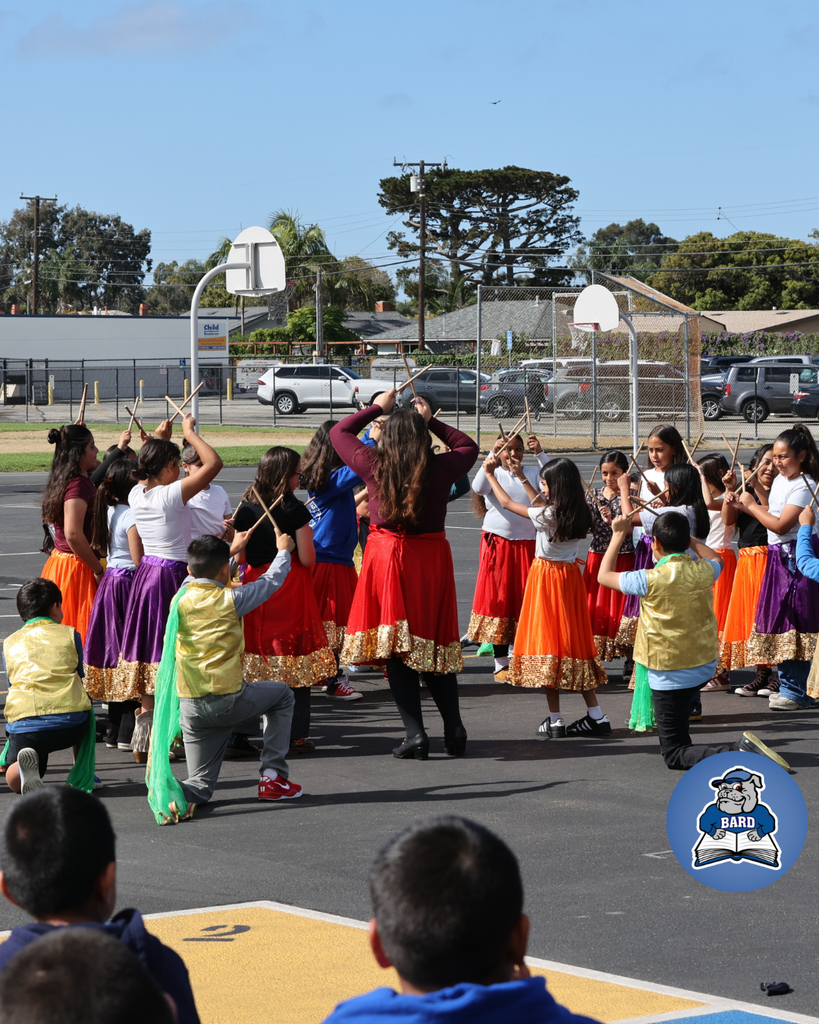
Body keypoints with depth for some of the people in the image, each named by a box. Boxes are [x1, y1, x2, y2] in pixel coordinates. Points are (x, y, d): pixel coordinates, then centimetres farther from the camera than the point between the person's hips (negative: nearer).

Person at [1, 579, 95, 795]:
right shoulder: (70, 634, 16)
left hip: (23, 724, 0)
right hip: (71, 724, 0)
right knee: (86, 709, 36)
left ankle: (25, 769, -19)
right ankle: (82, 779, 21)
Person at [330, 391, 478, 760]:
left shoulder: (375, 466, -8)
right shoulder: (442, 468, -6)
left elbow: (339, 432, 10)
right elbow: (468, 445, 17)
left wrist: (377, 407, 18)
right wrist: (431, 421, 19)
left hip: (387, 558, -2)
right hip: (432, 559, 2)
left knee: (397, 648, 2)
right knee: (436, 644, 13)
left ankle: (415, 733, -4)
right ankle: (454, 731, 14)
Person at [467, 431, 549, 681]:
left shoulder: (532, 474, 9)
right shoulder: (494, 474, 2)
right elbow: (478, 487, -18)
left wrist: (540, 454, -14)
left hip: (527, 545, 2)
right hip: (497, 545, -1)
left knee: (525, 601, 1)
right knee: (498, 599, 0)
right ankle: (501, 664, 7)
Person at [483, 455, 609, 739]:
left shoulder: (547, 515, -17)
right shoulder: (579, 514, 3)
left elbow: (507, 503, -4)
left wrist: (490, 474, 10)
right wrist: (520, 476, 29)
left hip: (547, 576, -7)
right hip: (571, 575, 7)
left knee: (548, 642, -2)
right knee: (574, 640, 11)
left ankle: (555, 720, -3)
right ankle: (595, 715, 9)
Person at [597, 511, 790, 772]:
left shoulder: (651, 580, -21)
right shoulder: (703, 572, -6)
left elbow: (604, 576, -5)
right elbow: (716, 559, 22)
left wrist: (618, 535, 4)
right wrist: (687, 537, 24)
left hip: (669, 676, -6)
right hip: (705, 666, 6)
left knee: (674, 755, -4)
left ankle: (737, 752, -26)